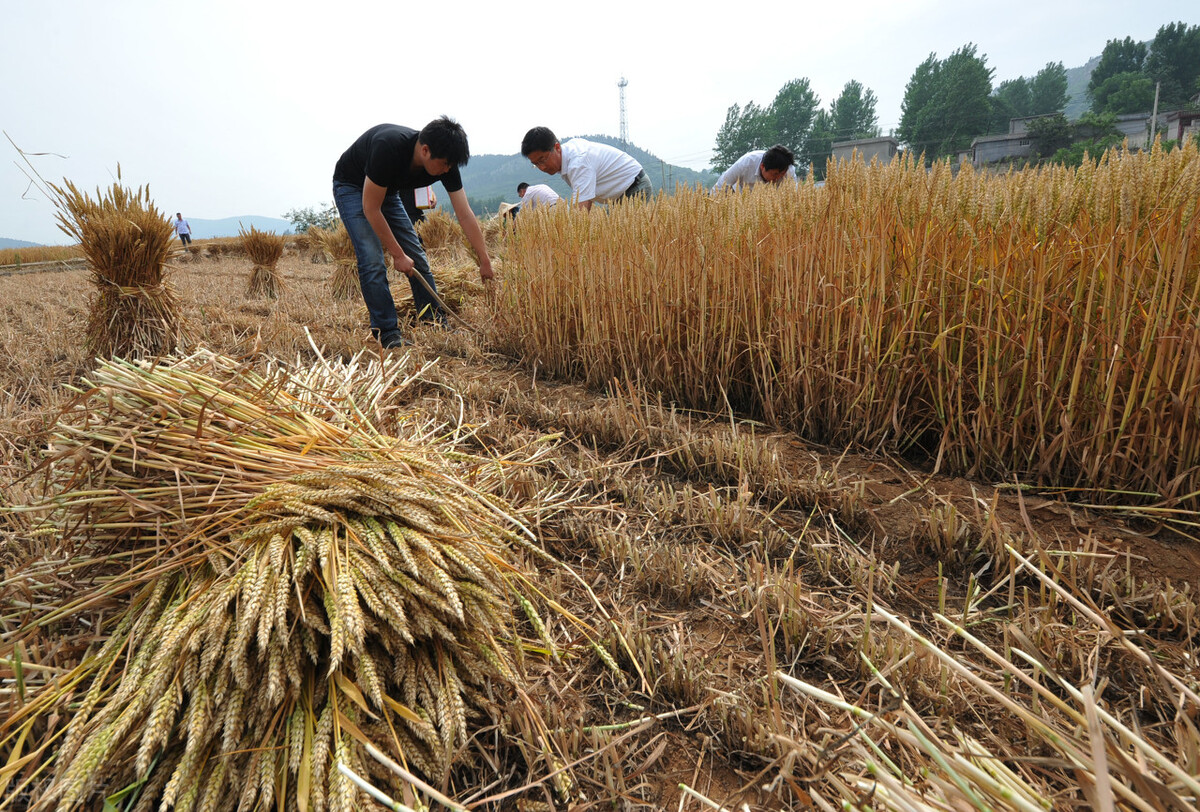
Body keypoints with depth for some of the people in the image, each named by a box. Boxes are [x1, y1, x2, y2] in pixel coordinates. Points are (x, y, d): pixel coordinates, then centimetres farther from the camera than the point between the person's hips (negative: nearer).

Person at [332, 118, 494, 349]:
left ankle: (435, 322, 9)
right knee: (372, 261, -18)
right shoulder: (388, 148, -39)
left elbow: (465, 215, -17)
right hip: (352, 188, -6)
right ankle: (387, 333, -12)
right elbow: (371, 209, -30)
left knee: (416, 257, 1)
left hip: (387, 190, 6)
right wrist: (397, 254, -27)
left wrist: (485, 262, -19)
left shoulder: (445, 163, -22)